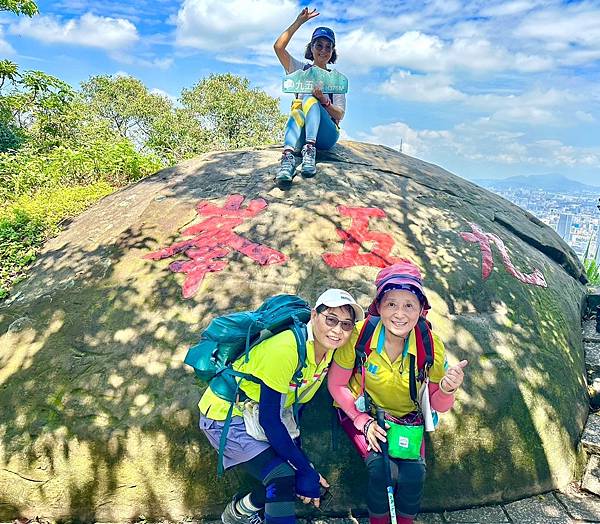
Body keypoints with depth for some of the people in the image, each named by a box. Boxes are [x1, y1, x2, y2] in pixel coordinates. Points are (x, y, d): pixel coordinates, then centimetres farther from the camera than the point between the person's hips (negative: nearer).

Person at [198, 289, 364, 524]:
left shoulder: (327, 349, -7)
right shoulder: (285, 349, -29)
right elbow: (269, 419, -25)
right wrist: (305, 469, -20)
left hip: (258, 418, 8)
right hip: (226, 416, -7)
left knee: (310, 477, 3)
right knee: (283, 476, -21)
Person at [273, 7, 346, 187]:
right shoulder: (301, 70, 19)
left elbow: (340, 115, 4)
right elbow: (278, 47, 3)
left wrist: (324, 101, -16)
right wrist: (299, 22, -1)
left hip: (326, 135, 0)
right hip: (301, 132, 1)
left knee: (309, 99, -27)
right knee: (297, 110, -33)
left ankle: (310, 150, -47)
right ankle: (288, 156, -57)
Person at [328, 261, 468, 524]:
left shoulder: (431, 345, -19)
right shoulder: (360, 334, -24)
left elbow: (438, 405, -9)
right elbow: (336, 385, -10)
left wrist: (446, 390, -31)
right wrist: (364, 422, -19)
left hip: (407, 418, 2)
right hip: (362, 412, -1)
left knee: (414, 473, -21)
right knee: (381, 467, -24)